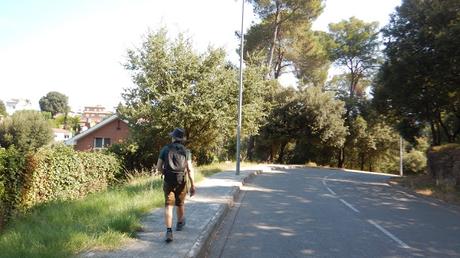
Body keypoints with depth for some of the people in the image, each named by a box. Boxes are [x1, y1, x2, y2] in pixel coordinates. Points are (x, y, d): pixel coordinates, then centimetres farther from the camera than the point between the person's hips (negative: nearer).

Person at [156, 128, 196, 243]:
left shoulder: (165, 149, -1)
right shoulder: (186, 151, -2)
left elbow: (159, 166, 0)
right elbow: (189, 169, -8)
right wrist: (192, 185, -4)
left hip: (168, 181, 0)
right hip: (181, 181, 1)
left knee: (168, 206, 0)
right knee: (180, 204, 20)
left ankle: (169, 231, -12)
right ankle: (180, 223, 43)